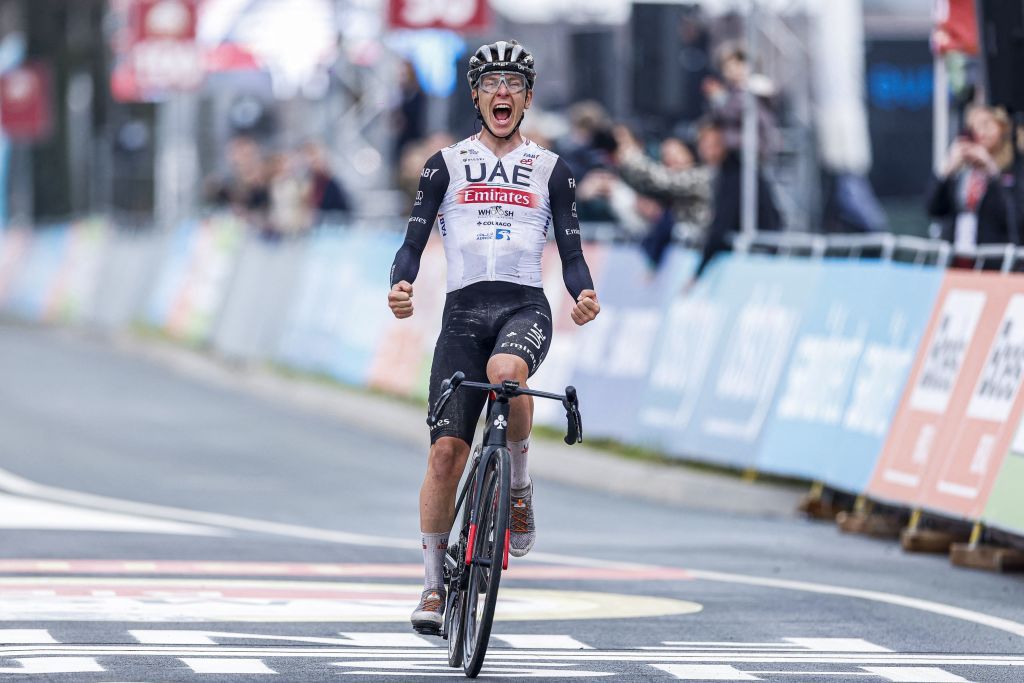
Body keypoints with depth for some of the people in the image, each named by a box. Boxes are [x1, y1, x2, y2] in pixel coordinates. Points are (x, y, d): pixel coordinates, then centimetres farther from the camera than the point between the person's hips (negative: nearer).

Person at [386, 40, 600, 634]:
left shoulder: (551, 170, 11)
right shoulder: (445, 165, 11)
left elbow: (572, 253, 8)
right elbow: (414, 241, 6)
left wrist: (585, 294, -13)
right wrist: (401, 285, -16)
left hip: (525, 306, -1)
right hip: (463, 311, 1)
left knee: (505, 371, -38)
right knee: (446, 451, -8)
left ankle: (519, 483, -11)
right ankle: (434, 585, 4)